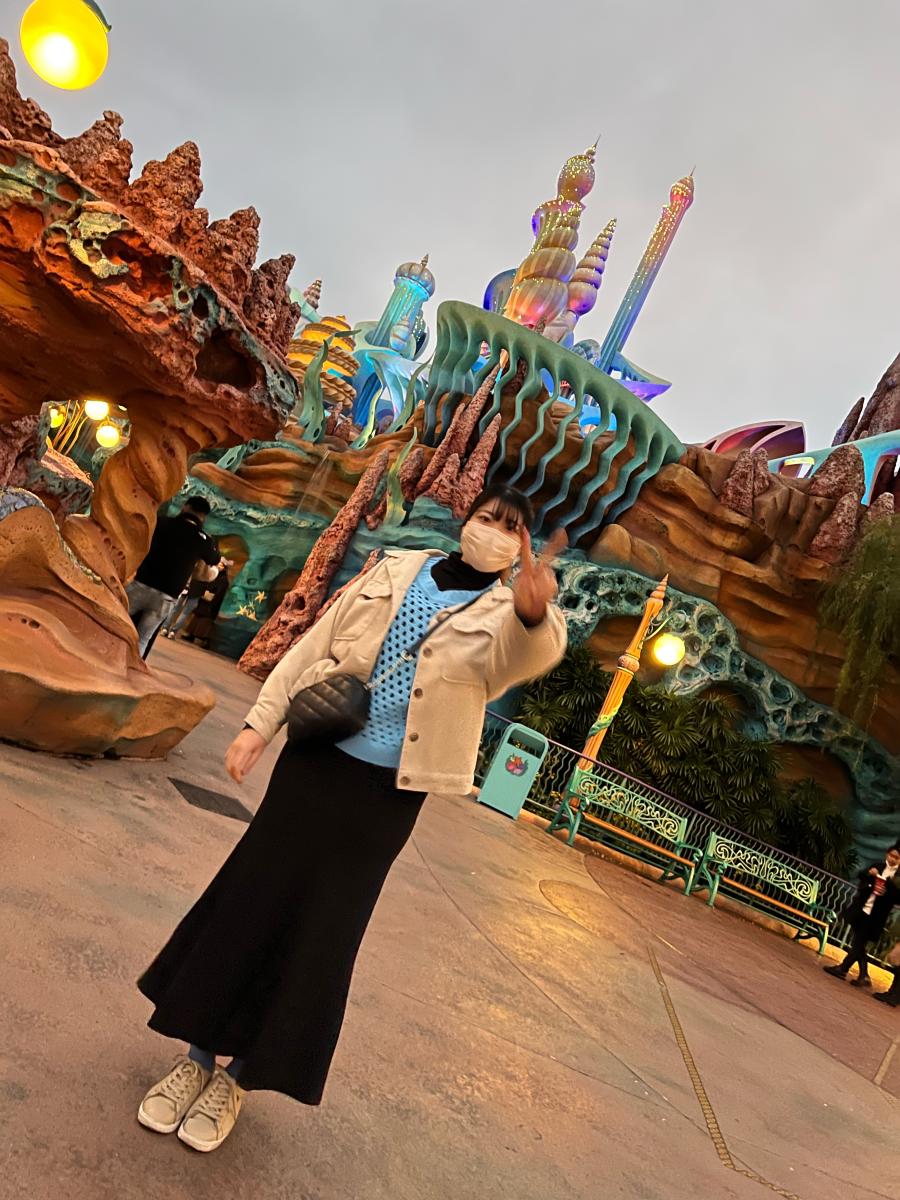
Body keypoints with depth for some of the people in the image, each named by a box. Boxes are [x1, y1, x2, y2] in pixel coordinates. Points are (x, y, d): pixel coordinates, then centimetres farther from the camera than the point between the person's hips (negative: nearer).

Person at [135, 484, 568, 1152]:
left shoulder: (505, 614, -1)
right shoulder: (396, 571, 6)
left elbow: (530, 653, -26)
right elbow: (315, 646, 8)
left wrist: (535, 612, -49)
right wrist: (260, 723, 1)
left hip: (388, 791, -2)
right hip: (315, 759, 2)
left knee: (321, 930, 6)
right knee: (250, 898, 8)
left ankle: (240, 1077, 29)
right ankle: (199, 1056, 30)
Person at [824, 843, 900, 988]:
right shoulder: (878, 866, 9)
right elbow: (860, 875, 9)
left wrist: (886, 893, -24)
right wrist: (868, 873, -11)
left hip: (874, 915, -5)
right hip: (861, 909, 5)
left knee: (858, 943, -3)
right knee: (860, 944, 10)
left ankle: (843, 968, 5)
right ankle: (864, 975, 19)